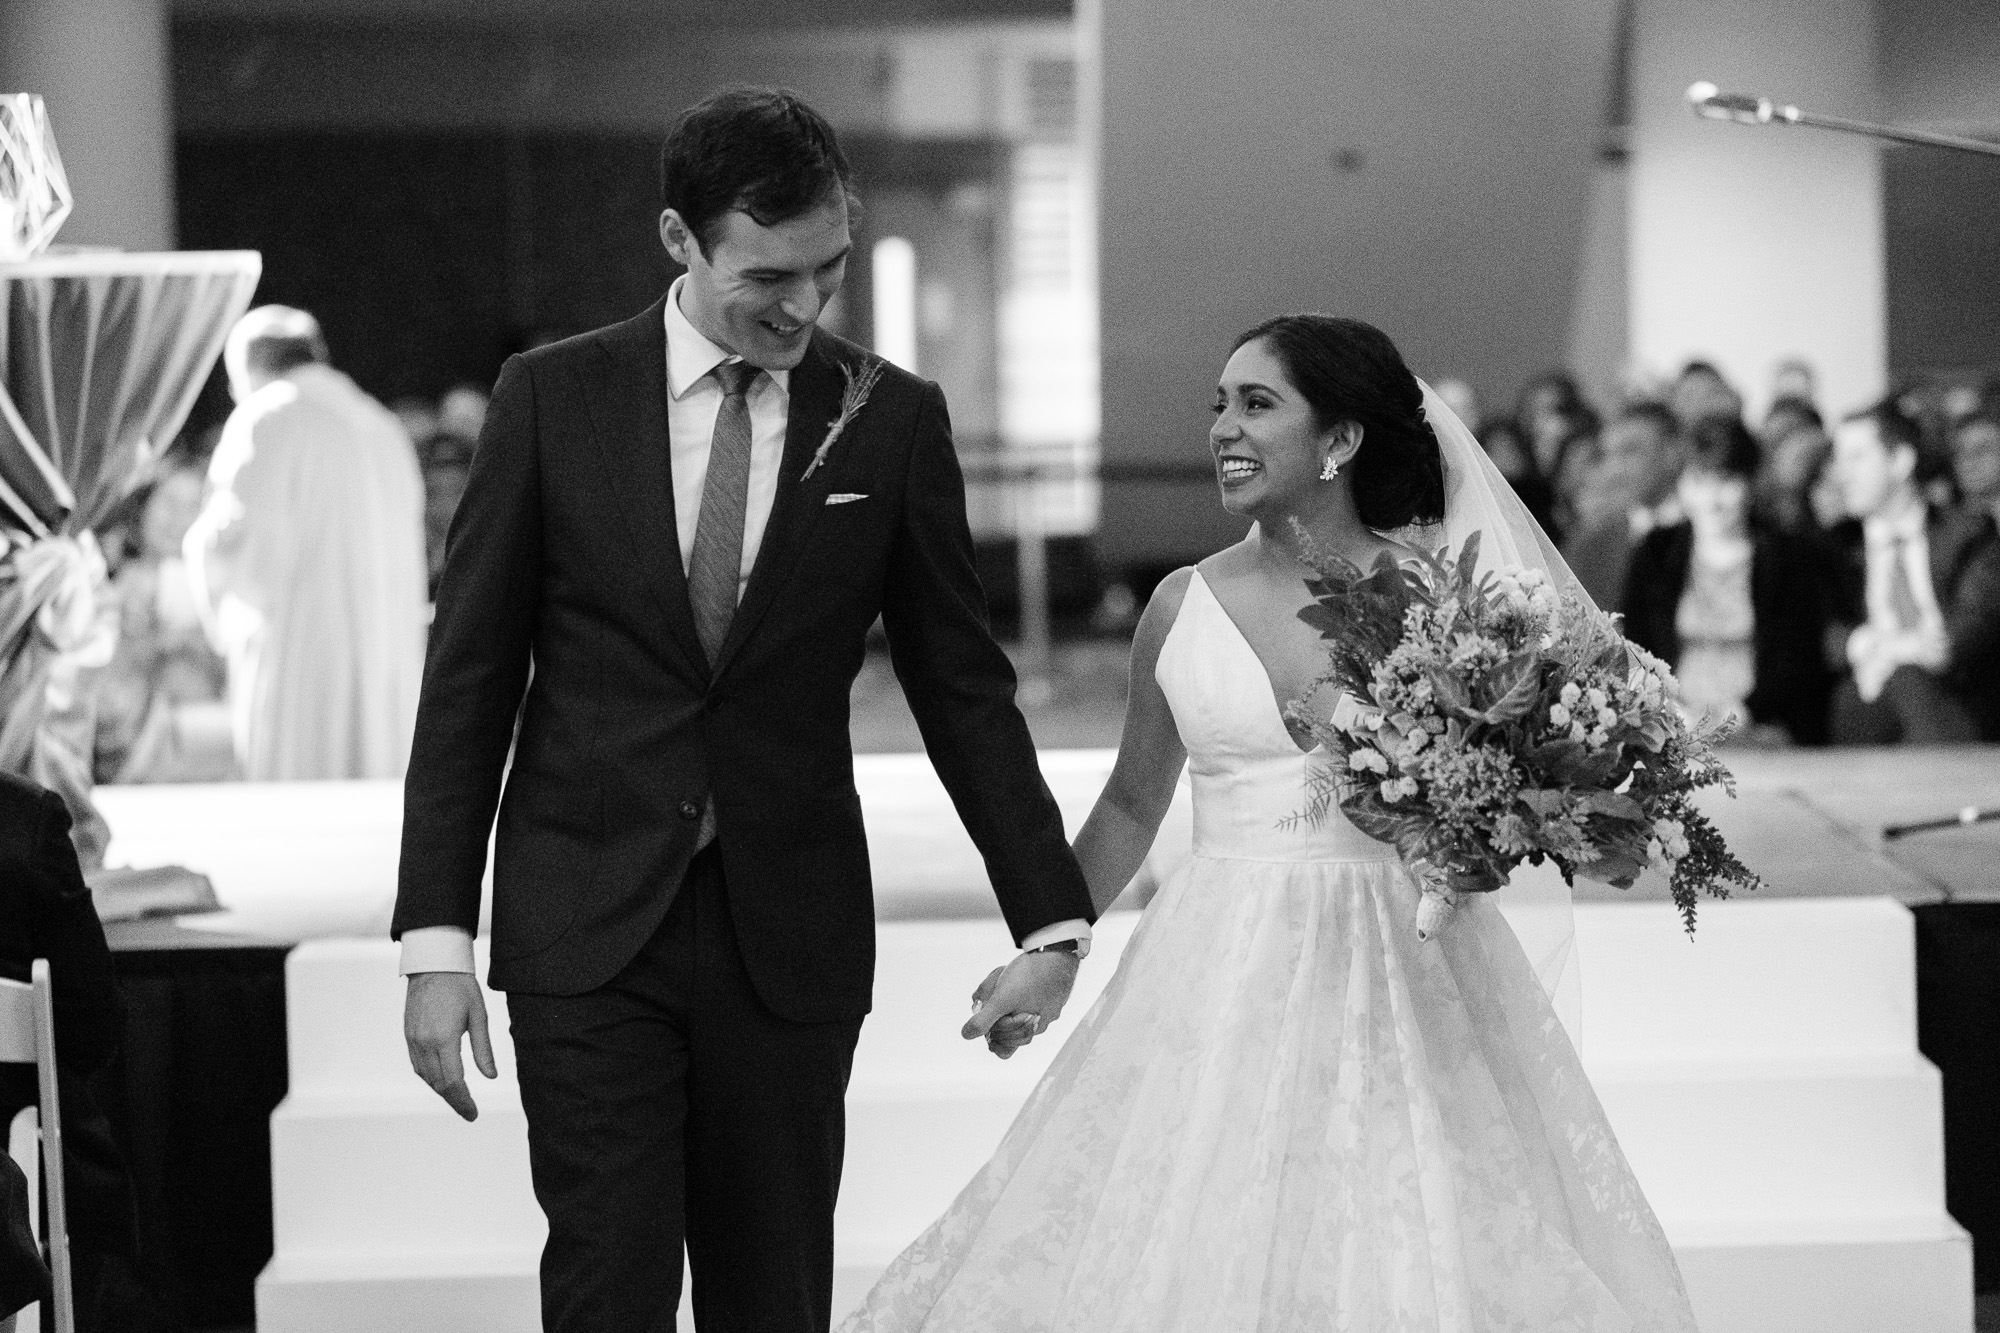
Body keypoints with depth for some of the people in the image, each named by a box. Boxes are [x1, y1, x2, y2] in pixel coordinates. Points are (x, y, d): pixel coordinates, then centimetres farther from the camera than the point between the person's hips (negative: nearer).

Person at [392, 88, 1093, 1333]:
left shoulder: (893, 419, 2)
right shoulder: (552, 397, 0)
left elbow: (963, 683, 8)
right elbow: (469, 679, 2)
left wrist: (1052, 921, 4)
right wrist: (436, 942, -3)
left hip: (791, 935, 1)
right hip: (586, 929, -1)